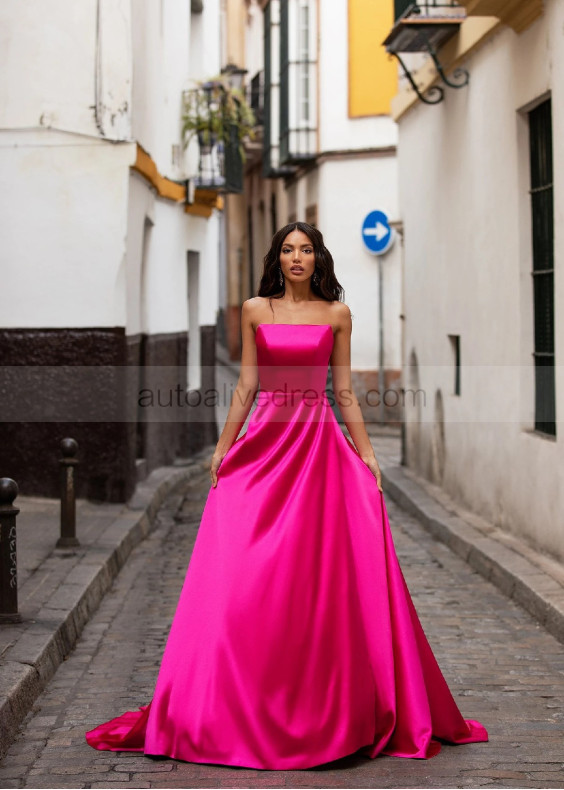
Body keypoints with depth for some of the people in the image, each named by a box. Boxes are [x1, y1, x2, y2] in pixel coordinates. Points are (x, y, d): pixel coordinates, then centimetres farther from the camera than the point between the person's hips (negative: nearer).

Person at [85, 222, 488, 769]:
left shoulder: (336, 314, 7)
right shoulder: (256, 310, 8)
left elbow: (344, 392, 8)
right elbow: (246, 386, 10)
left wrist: (367, 453, 4)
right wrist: (222, 449, 7)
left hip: (319, 446, 0)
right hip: (265, 442, 0)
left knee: (324, 575, -3)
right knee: (247, 576, -4)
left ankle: (327, 706, 8)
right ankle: (239, 706, 5)